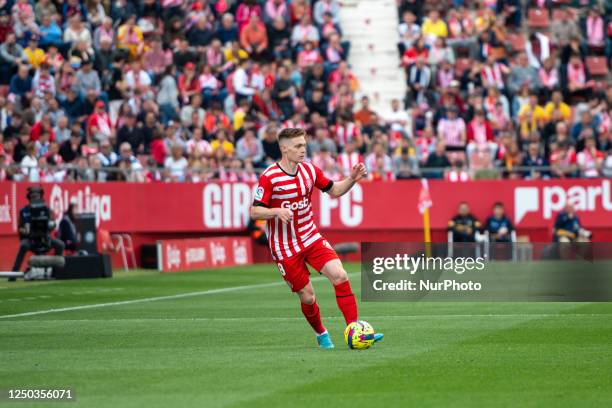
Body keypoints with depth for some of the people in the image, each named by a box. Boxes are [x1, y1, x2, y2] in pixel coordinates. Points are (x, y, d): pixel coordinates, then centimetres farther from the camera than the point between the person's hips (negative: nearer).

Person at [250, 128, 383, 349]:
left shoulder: (309, 170, 1)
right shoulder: (269, 177, -15)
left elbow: (334, 190, 12)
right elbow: (255, 212, -14)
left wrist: (352, 179, -7)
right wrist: (277, 211, -32)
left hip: (311, 237, 4)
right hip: (285, 247, -4)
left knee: (340, 275, -15)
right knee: (307, 296, -1)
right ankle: (321, 334, 26)